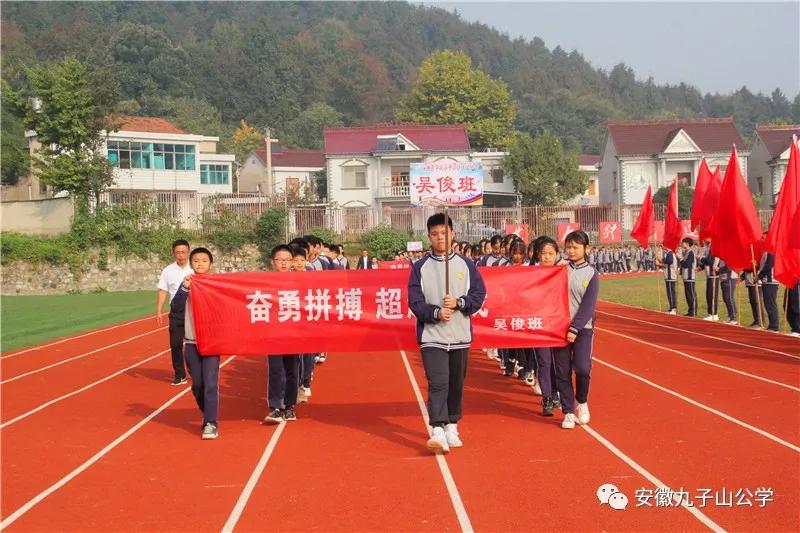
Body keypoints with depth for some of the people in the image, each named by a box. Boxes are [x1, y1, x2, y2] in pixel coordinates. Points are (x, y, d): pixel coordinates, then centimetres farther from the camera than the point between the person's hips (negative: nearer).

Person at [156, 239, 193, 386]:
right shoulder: (168, 271, 4)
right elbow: (163, 292, 4)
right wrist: (159, 311, -3)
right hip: (176, 312, 1)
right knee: (175, 344, 2)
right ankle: (179, 375, 13)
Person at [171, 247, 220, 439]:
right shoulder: (187, 284, 4)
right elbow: (176, 306, -10)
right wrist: (185, 288, -22)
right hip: (192, 342, 2)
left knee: (210, 383, -11)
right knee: (197, 384, 8)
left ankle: (211, 424, -9)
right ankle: (208, 415, 28)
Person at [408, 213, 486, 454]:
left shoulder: (466, 265, 6)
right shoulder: (420, 267, 2)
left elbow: (479, 294, 2)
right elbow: (415, 301, -3)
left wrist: (458, 303, -15)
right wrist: (435, 312, -19)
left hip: (460, 335, 3)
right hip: (432, 336, -2)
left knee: (456, 384, 10)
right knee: (438, 383, -14)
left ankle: (452, 427, 25)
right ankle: (437, 431, -18)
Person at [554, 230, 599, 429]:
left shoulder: (592, 274, 1)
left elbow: (588, 305, -7)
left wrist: (575, 328, -16)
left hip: (583, 329, -2)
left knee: (582, 369, -14)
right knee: (562, 372, 1)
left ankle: (582, 402, 13)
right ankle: (568, 412, 12)